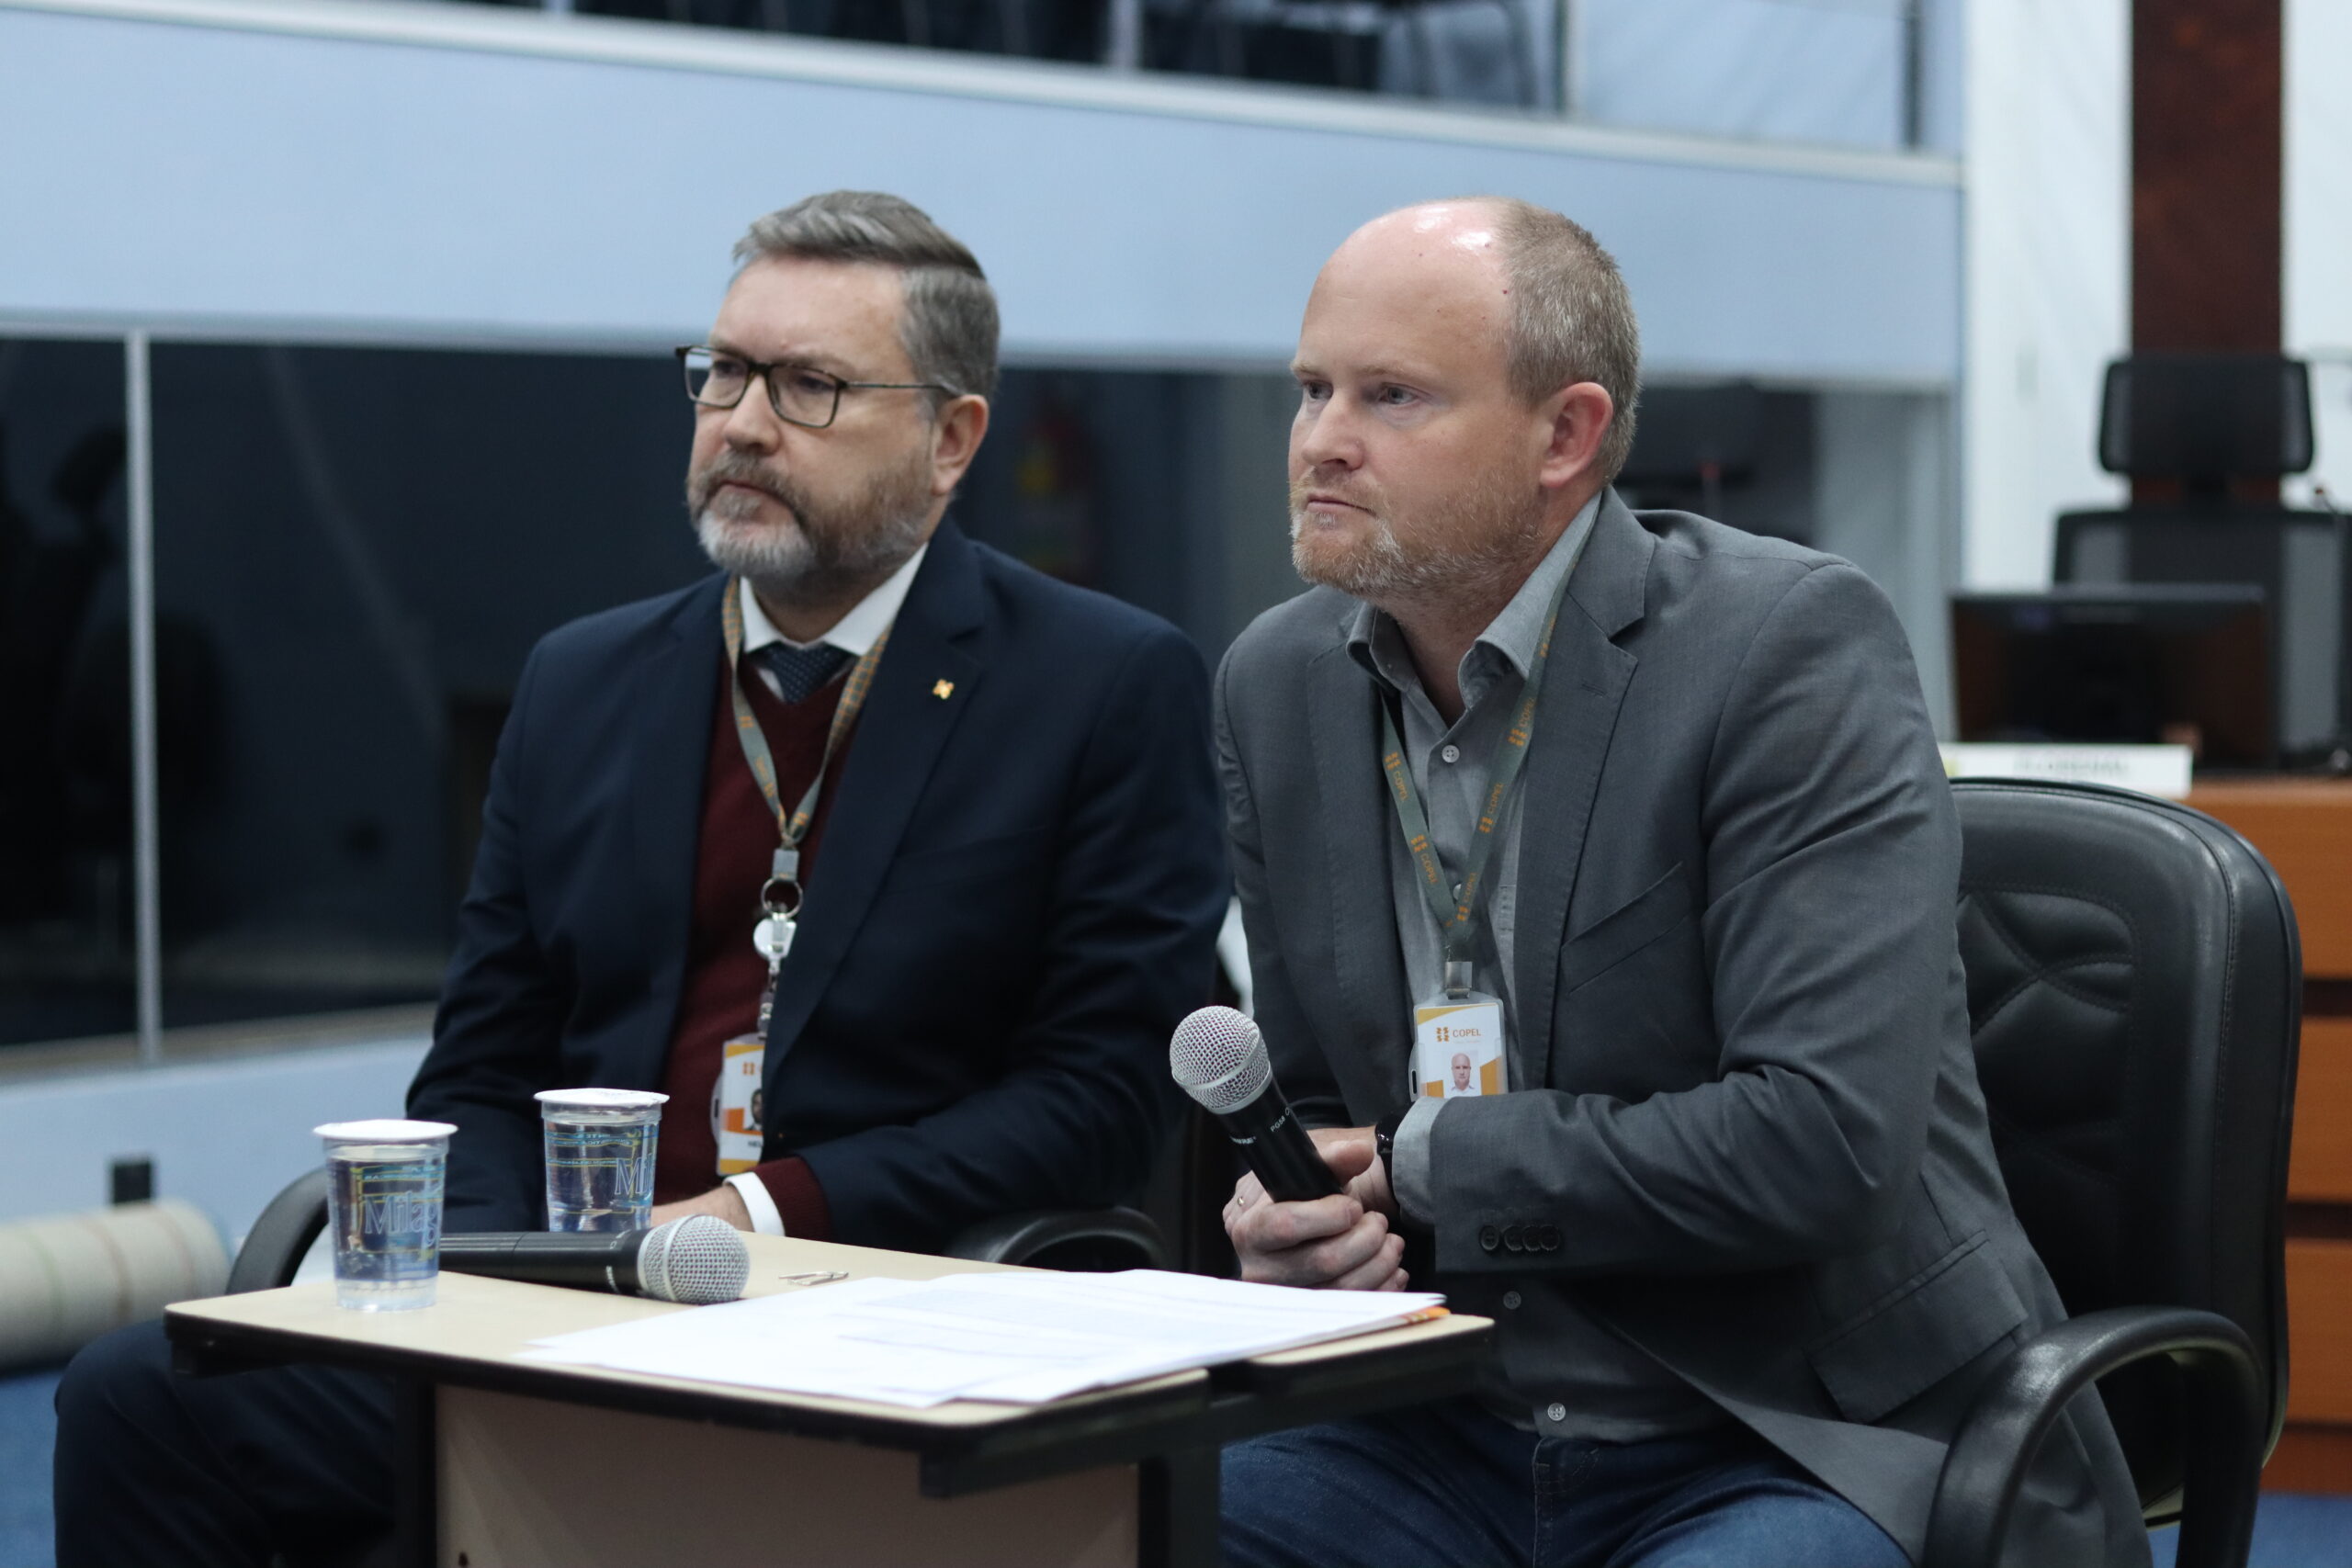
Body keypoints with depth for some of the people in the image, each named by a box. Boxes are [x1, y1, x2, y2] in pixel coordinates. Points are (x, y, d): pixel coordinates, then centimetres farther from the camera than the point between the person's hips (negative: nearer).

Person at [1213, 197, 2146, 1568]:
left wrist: (1422, 1166, -14)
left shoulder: (1792, 644, -13)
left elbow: (1825, 1138, -22)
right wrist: (1286, 1218, -8)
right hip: (1454, 1441, 5)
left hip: (1809, 1445, -5)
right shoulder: (1276, 683, 7)